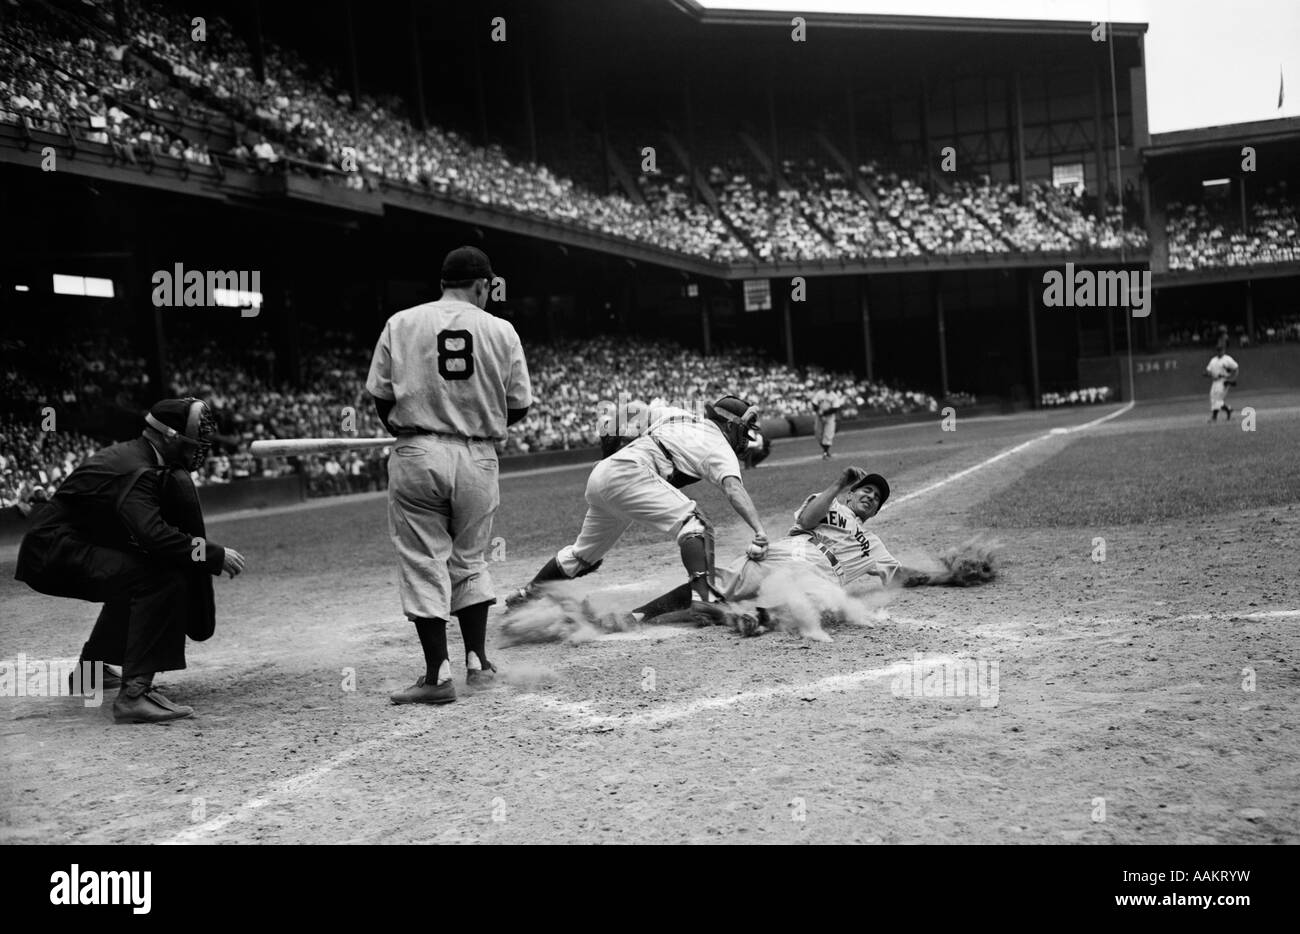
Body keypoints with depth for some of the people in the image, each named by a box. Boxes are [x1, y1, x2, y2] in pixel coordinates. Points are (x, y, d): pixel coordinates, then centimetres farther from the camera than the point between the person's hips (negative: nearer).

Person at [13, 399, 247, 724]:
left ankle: (91, 667, 39)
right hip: (53, 554, -11)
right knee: (162, 579, -24)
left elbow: (149, 532, 16)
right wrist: (215, 554, -27)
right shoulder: (134, 471, -21)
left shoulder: (135, 456, 11)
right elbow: (153, 535, -35)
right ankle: (134, 693, -28)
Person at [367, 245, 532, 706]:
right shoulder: (500, 330, 3)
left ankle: (438, 676, 0)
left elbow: (380, 396, 3)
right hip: (477, 459, 2)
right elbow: (519, 406, 5)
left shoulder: (400, 324, 2)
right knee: (469, 561, 17)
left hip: (417, 457, -1)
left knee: (423, 565, 3)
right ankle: (477, 663, 20)